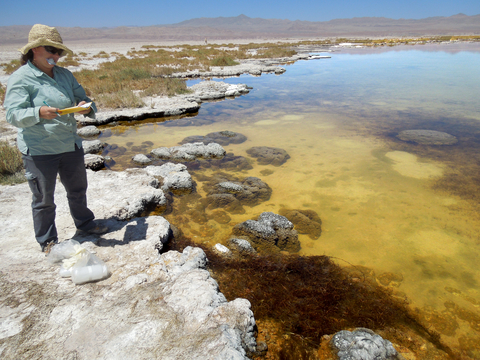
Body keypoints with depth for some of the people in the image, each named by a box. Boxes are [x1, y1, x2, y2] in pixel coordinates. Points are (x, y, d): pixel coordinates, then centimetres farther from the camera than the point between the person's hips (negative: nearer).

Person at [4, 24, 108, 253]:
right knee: (44, 199, 6)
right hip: (38, 151, -6)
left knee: (78, 189, 20)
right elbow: (13, 114, -16)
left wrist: (87, 107, -13)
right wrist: (39, 113, -35)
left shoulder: (65, 75, 9)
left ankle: (84, 222, 43)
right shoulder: (21, 78, -9)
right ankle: (47, 241, 23)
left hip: (70, 146, 6)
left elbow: (82, 98, 11)